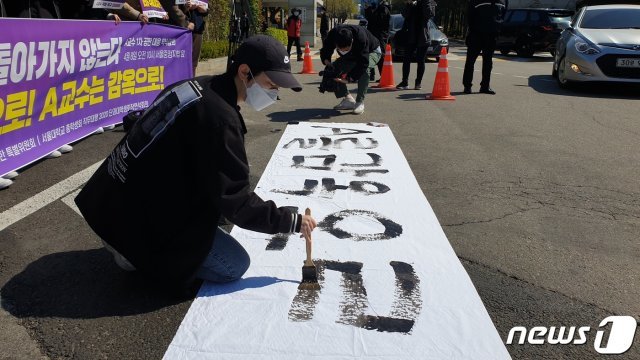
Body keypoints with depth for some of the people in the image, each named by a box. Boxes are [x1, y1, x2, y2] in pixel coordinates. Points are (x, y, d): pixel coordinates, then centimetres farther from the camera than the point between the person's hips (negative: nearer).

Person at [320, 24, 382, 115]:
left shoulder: (361, 37, -43)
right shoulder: (332, 34, -30)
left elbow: (363, 63, -44)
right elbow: (325, 51, -14)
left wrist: (349, 79, -51)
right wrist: (327, 62, -35)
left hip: (371, 52, -5)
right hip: (352, 56, 5)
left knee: (364, 69, -38)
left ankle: (360, 102, -25)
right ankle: (348, 99, -6)